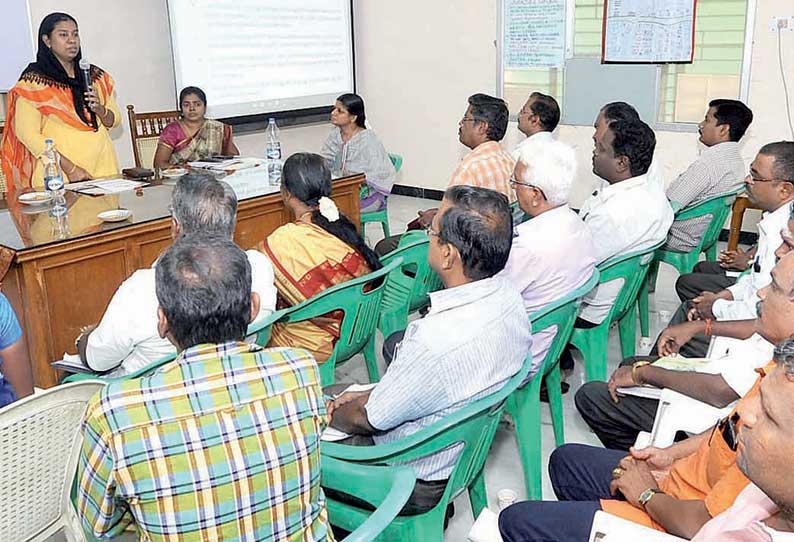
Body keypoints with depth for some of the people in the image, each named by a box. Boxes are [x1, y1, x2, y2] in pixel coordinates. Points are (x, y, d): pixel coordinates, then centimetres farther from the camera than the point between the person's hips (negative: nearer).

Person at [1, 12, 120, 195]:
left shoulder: (96, 76, 13)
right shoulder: (33, 82, -2)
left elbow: (115, 120, 17)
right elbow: (28, 134, -9)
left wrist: (100, 110, -6)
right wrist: (70, 168, -16)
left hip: (103, 167, 4)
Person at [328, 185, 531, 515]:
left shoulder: (435, 341, -39)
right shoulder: (506, 295, -12)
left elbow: (367, 420, -20)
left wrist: (331, 416, 1)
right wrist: (369, 395, 5)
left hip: (413, 483, -8)